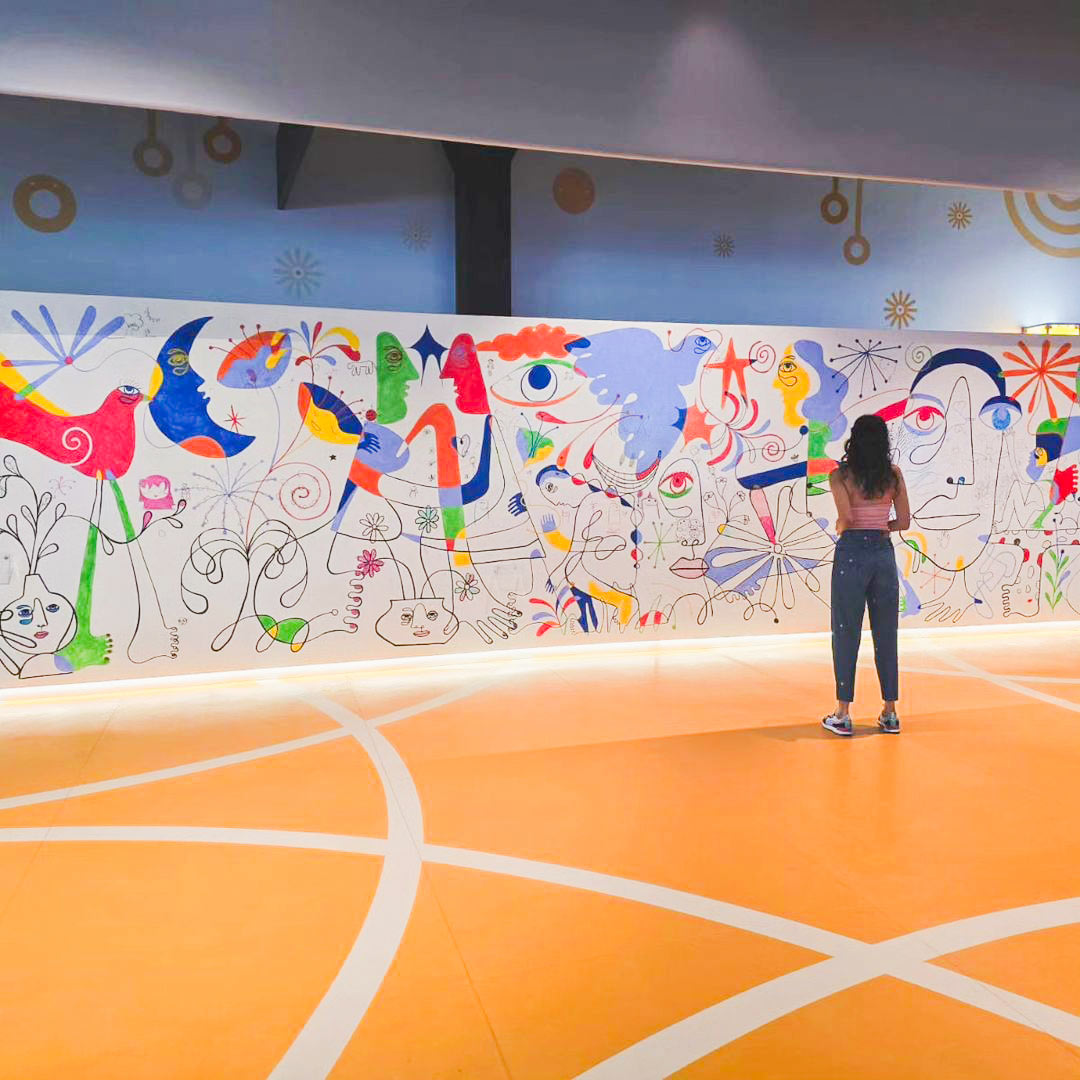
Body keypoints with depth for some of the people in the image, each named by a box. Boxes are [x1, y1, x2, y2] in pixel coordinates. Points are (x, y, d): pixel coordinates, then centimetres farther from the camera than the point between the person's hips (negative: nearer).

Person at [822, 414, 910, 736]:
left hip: (851, 554, -3)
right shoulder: (894, 475, 4)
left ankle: (842, 714, 5)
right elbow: (904, 521, 4)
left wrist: (840, 527, 3)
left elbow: (846, 517, -18)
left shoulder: (840, 476, -6)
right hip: (883, 553, 3)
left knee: (846, 634, 3)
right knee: (886, 634, 10)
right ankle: (890, 713, 16)